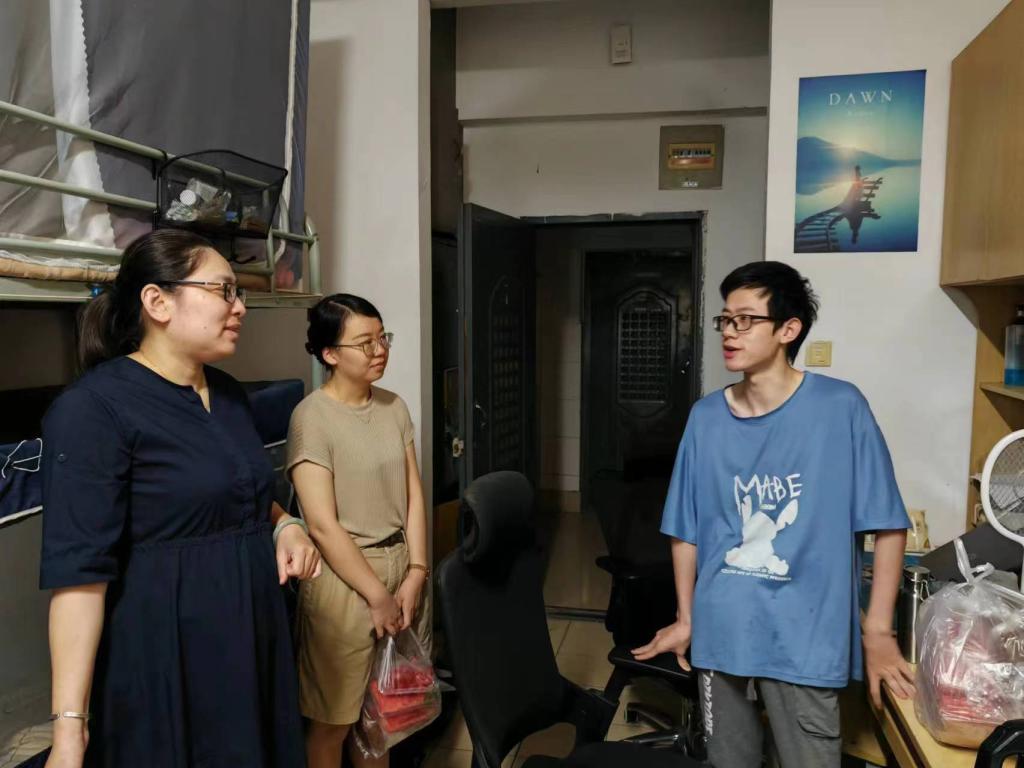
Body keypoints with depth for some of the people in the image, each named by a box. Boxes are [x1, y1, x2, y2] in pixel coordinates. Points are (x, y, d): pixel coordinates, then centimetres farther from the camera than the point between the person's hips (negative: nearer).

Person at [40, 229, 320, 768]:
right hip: (164, 655, -7)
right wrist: (70, 725, -22)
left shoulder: (230, 395, 7)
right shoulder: (93, 407, -17)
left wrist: (283, 526, 0)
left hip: (253, 636, 8)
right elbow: (79, 570, -20)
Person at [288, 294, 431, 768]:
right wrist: (377, 594, -14)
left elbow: (414, 497, 4)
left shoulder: (394, 407, 4)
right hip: (345, 576, -5)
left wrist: (415, 574, -5)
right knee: (334, 718, 10)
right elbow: (322, 525, -17)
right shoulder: (312, 417, -15)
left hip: (401, 566, 6)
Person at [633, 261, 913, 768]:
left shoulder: (841, 408, -11)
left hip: (806, 640, -3)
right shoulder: (706, 417, -2)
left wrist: (877, 631, -7)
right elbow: (687, 529, 6)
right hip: (720, 632, 3)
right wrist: (685, 620, 9)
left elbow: (887, 525, -6)